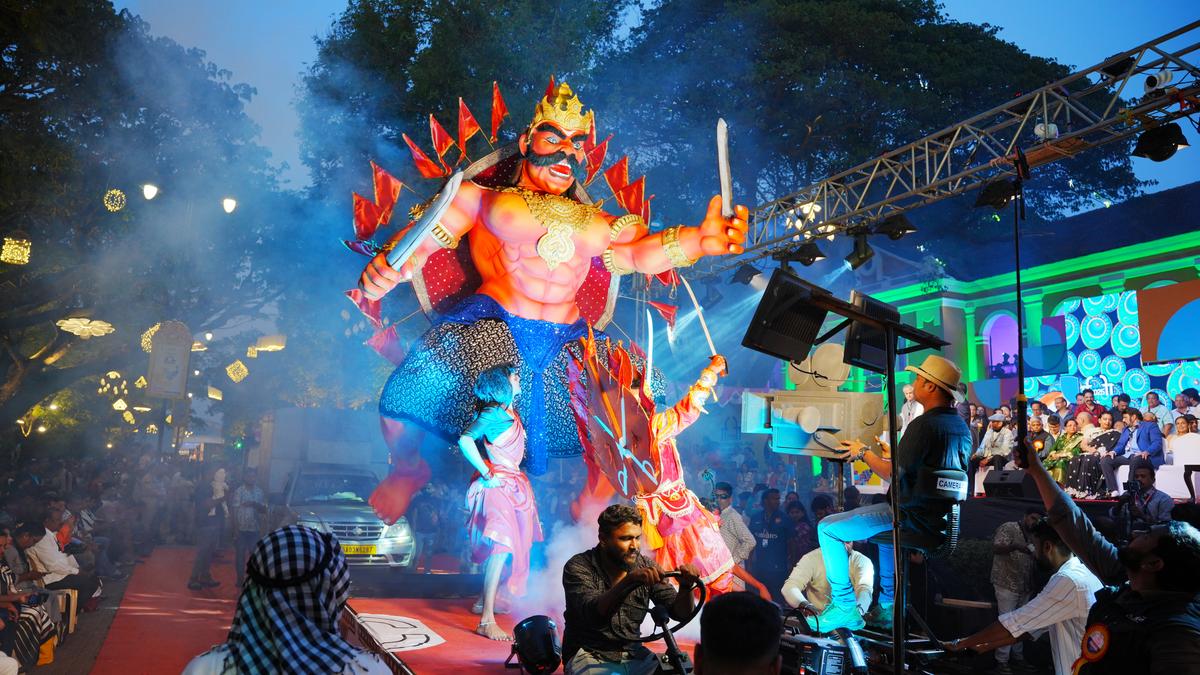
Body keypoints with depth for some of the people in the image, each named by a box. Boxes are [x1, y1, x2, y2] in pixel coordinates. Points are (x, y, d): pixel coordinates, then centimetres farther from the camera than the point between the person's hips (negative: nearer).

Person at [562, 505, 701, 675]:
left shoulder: (645, 567, 1)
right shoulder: (578, 567, -12)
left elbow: (680, 613, -2)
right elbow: (593, 614, -29)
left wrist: (685, 587, -23)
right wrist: (630, 581, -43)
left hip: (634, 655, 4)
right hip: (590, 657, -4)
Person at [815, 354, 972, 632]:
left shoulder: (924, 424, -21)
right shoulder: (961, 427, 8)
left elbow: (894, 474, -20)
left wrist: (863, 452, -5)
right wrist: (895, 455, 27)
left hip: (912, 516, -9)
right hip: (941, 517, 10)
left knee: (828, 528, -2)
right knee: (887, 524, 40)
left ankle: (845, 608, 2)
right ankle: (888, 606, 39)